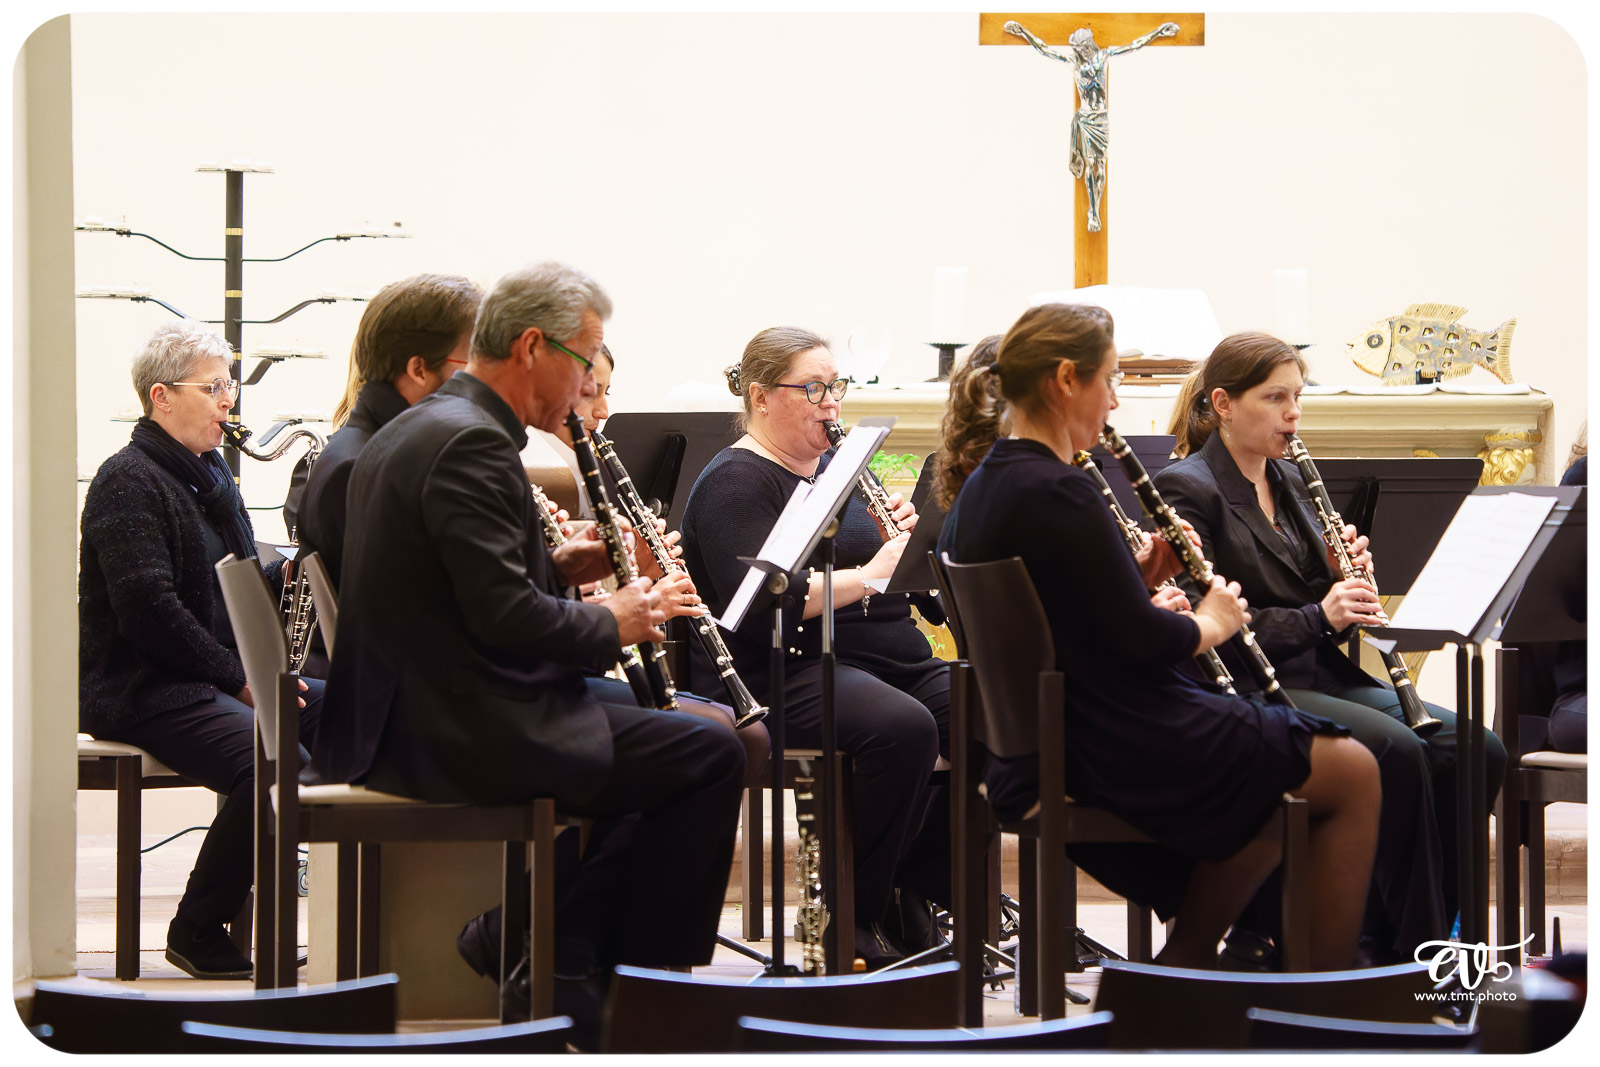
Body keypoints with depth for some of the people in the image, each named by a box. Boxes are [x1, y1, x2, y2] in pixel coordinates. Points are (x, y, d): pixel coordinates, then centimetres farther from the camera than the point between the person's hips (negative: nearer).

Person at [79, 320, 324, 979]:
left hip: (217, 675, 10)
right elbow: (149, 609, -21)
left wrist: (286, 574, 2)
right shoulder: (128, 482, -12)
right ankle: (198, 932, -14)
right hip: (142, 690, -10)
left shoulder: (208, 472, 19)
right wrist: (237, 678, -19)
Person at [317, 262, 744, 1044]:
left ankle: (563, 973, 22)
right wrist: (612, 624, -7)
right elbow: (505, 618, -23)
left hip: (396, 722, 11)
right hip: (460, 734, -11)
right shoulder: (469, 442, -17)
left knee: (619, 725, 27)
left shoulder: (414, 429, 15)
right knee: (708, 756, -8)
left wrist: (559, 566, 10)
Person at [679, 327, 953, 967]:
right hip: (793, 671, -8)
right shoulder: (735, 482, -4)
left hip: (895, 658, 8)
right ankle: (855, 914, -20)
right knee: (904, 727, -35)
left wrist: (904, 534, 0)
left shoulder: (838, 469, 21)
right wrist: (869, 575, -19)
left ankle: (920, 894, -7)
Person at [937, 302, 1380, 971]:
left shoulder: (980, 491, 8)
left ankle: (1183, 969, 25)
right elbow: (1141, 640, -21)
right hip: (1127, 751, -10)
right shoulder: (1057, 495, -22)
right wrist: (1212, 623, -3)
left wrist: (1136, 580, 7)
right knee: (1354, 773, 5)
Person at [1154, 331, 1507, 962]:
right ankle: (1417, 949, -22)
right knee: (1397, 752, -31)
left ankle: (1388, 933, -11)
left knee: (1476, 750, -14)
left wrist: (1351, 586, -2)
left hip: (1323, 675, 8)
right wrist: (1317, 617, -19)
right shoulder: (1187, 490, -6)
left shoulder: (1292, 484, 18)